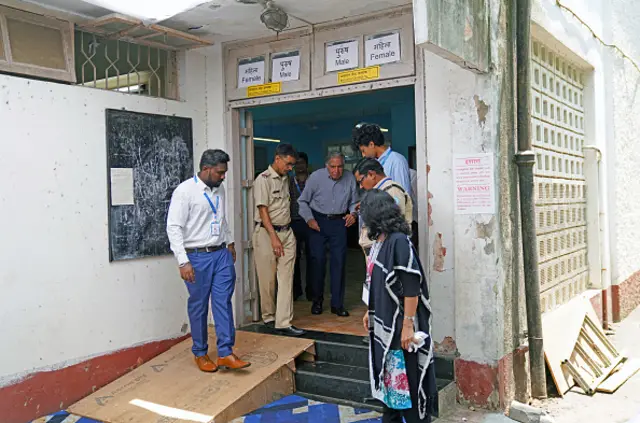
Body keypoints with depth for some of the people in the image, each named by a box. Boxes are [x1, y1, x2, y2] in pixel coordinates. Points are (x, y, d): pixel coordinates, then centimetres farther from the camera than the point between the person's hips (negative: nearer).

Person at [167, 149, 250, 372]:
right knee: (198, 306, 6)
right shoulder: (185, 191, -12)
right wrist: (183, 262, -21)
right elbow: (174, 227, -16)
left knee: (223, 303, 1)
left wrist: (230, 242, 23)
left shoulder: (219, 189, 8)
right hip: (197, 257, -5)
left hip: (222, 254, 5)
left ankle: (225, 353, 5)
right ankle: (200, 354, 21)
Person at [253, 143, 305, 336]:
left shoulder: (285, 178, 15)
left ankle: (284, 322, 0)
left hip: (287, 232, 6)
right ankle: (269, 317, 21)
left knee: (286, 279, 0)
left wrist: (287, 231, 8)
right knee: (268, 279, 3)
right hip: (267, 233, -6)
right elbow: (263, 211, -12)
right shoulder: (263, 179, -8)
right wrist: (274, 238, -16)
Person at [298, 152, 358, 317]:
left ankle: (337, 304, 10)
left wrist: (353, 213, -8)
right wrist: (309, 219, -8)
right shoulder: (316, 177, -7)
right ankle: (317, 300, 17)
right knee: (318, 260, -1)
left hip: (339, 222, 2)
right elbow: (303, 200, 1)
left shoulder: (350, 178, -1)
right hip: (318, 221, -1)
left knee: (339, 261, 0)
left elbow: (354, 202, 12)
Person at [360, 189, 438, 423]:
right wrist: (371, 312, 19)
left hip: (400, 325, -8)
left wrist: (408, 324, -21)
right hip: (383, 324, 9)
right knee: (388, 376, 20)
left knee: (407, 379, 4)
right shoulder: (379, 241, 5)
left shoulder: (399, 241, -21)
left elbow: (411, 287, -22)